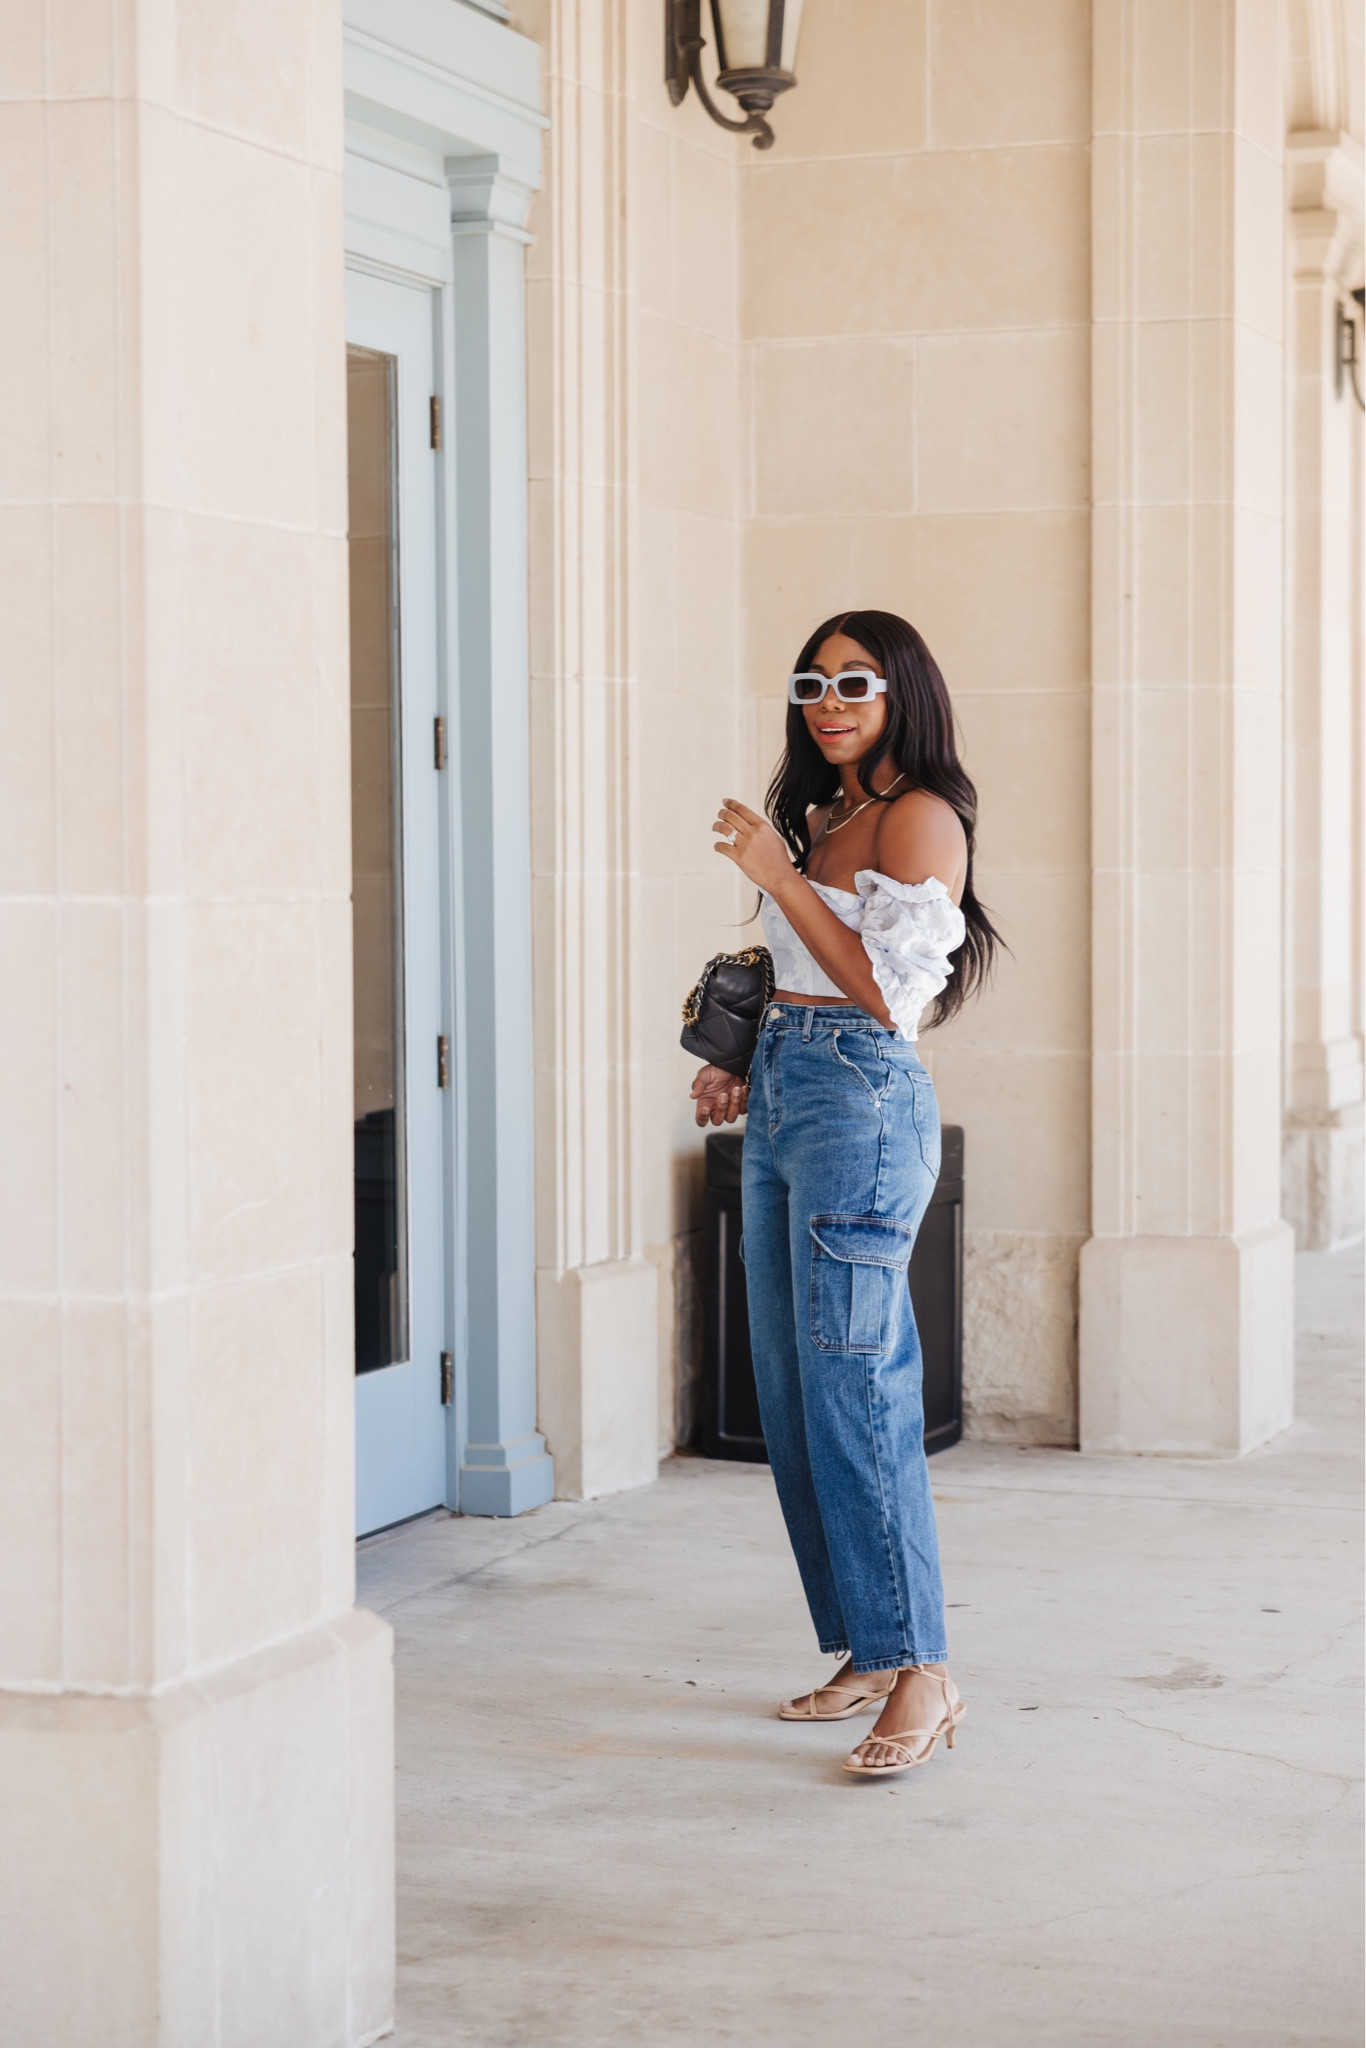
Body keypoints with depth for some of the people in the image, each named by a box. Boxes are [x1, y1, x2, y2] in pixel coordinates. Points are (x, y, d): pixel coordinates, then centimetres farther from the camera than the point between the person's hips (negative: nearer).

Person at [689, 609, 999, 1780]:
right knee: (792, 1393, 8)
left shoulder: (921, 818, -7)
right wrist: (749, 1077, 13)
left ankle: (922, 1671, -14)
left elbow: (885, 987, -14)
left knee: (849, 1385, -15)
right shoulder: (821, 818, 19)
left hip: (862, 1104, -9)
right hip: (785, 1106, 9)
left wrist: (779, 875, -13)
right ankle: (869, 1653, 14)